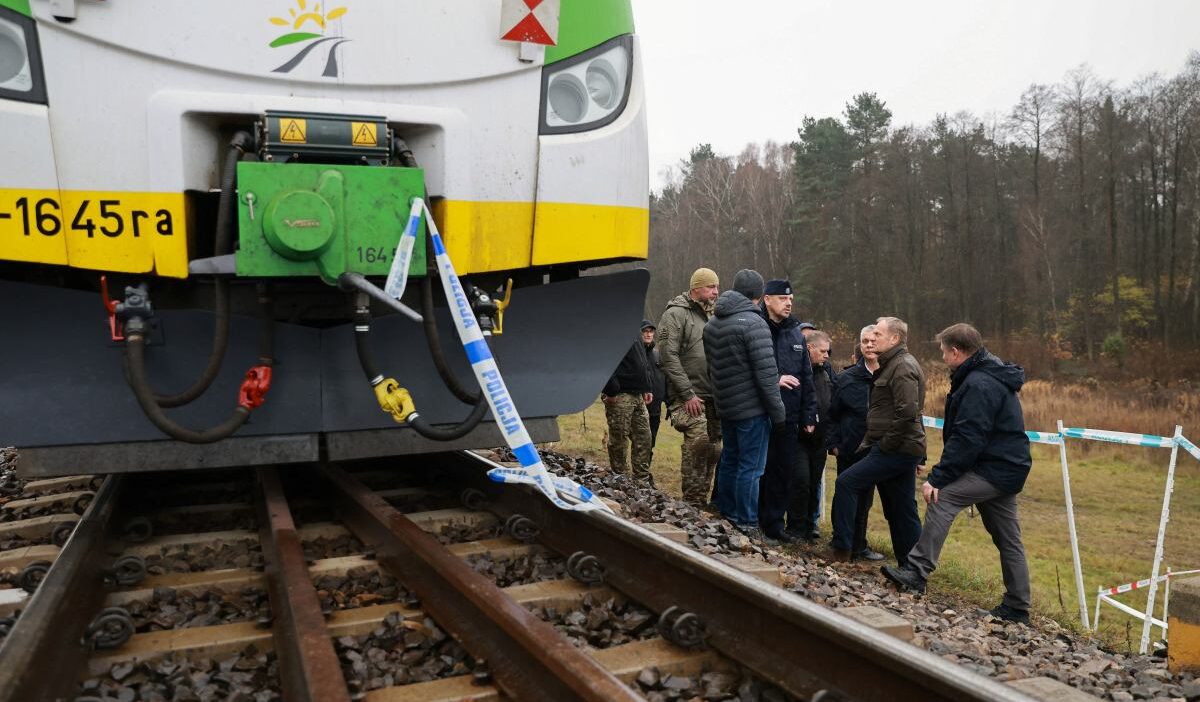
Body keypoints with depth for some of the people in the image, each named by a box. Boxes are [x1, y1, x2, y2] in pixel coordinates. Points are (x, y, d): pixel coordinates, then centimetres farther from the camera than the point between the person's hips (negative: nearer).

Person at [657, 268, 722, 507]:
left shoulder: (711, 316, 18)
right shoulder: (675, 314, -6)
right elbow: (668, 357, -13)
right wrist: (687, 394, -16)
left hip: (712, 397, 8)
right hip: (688, 396, -8)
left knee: (713, 447, 8)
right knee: (698, 440, -19)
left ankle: (702, 500, 19)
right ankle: (693, 502, -8)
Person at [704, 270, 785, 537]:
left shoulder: (712, 325, 10)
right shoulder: (753, 323, -16)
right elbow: (766, 373, -18)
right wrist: (778, 412, -11)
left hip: (725, 407, 8)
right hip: (752, 408, -8)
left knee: (729, 461, 18)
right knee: (750, 468, -1)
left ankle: (725, 515, 28)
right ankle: (746, 525, 5)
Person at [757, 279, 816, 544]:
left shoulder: (796, 333, 13)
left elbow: (806, 378, 16)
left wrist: (809, 415, 13)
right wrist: (774, 381, -19)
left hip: (789, 418, 6)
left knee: (785, 472, 9)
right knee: (761, 470, -1)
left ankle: (774, 525, 21)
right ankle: (756, 525, 11)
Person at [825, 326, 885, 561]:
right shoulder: (846, 378, -2)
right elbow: (832, 413, 2)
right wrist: (833, 444, -3)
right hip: (850, 450, -2)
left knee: (864, 499, 13)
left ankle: (858, 545, 27)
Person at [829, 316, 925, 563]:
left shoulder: (903, 367, -13)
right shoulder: (892, 364, 20)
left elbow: (907, 413, -24)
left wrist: (885, 445, -18)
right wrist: (870, 441, 16)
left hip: (897, 450, -10)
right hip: (902, 449, 10)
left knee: (846, 483, -10)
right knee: (901, 511, 12)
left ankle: (841, 549, -5)